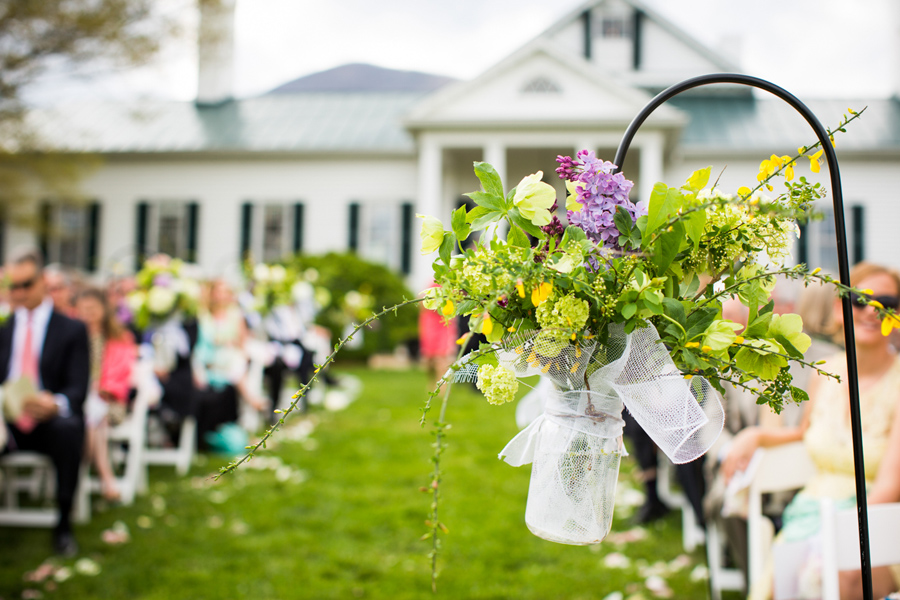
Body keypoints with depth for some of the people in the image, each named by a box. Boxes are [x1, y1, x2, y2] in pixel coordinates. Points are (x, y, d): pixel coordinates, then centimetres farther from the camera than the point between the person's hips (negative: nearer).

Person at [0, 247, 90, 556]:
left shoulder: (72, 329, 9)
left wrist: (56, 403, -26)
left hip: (49, 421, -2)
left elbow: (78, 387, -2)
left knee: (68, 428, -37)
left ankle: (63, 524, -24)